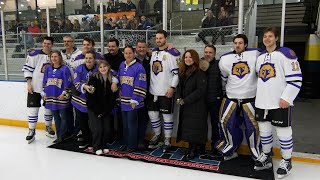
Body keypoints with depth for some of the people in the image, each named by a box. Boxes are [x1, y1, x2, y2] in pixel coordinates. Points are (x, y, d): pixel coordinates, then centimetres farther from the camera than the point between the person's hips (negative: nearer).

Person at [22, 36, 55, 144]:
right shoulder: (34, 54, -6)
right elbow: (27, 68, -5)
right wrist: (29, 83, -10)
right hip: (34, 87, -3)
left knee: (49, 108, 12)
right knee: (33, 108, 0)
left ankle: (48, 127, 29)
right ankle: (31, 131, 13)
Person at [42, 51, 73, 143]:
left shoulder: (65, 68, -7)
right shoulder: (48, 68, 10)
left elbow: (68, 83, -8)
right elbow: (45, 82, 16)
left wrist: (64, 94, -12)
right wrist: (44, 93, 12)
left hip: (61, 98, -6)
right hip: (51, 98, 6)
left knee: (63, 118, 3)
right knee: (56, 118, 13)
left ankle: (61, 137, 12)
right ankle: (59, 136, 24)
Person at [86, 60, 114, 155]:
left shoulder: (111, 80, 1)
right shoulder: (94, 78, -8)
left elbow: (111, 97, 3)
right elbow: (90, 96, -10)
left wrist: (106, 111, -5)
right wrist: (97, 111, -12)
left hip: (106, 110, 3)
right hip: (94, 109, -3)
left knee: (107, 129, 2)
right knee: (98, 129, -6)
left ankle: (104, 146, 25)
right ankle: (97, 147, 15)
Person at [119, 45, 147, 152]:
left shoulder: (138, 67, -11)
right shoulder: (121, 65, 10)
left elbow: (140, 86, -14)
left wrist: (135, 100, -16)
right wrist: (119, 96, 16)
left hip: (132, 102, -6)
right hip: (123, 101, 7)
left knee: (131, 123, 0)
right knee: (125, 123, 15)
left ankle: (132, 146, 15)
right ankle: (126, 143, 30)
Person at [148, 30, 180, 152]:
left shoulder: (172, 53, -10)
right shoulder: (153, 52, 12)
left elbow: (177, 72, -13)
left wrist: (172, 87, -17)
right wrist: (149, 86, 16)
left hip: (166, 91, -7)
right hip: (153, 90, 7)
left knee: (167, 115, 2)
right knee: (152, 113, 12)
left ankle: (167, 139, 18)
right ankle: (157, 135, 32)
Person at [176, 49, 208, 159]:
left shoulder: (200, 73, -12)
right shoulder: (182, 72, 11)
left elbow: (201, 90, -18)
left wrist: (185, 100, -17)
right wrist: (179, 98, -1)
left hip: (196, 106, -7)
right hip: (184, 106, 7)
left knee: (194, 127, -2)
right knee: (186, 126, 10)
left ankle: (193, 149, 15)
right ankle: (191, 148, 24)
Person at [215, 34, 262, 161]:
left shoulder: (255, 54, -6)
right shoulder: (225, 59, 3)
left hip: (250, 98, -2)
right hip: (231, 98, 3)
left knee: (253, 126, 0)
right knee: (226, 122, 1)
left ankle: (258, 155, 21)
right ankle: (231, 150, 23)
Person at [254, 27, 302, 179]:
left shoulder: (285, 53, -8)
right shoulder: (260, 57, 13)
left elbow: (295, 78, -12)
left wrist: (287, 97, -17)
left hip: (281, 102, -6)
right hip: (262, 102, 7)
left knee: (283, 131, 4)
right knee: (264, 130, 14)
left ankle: (286, 161, 22)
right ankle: (266, 157, 31)